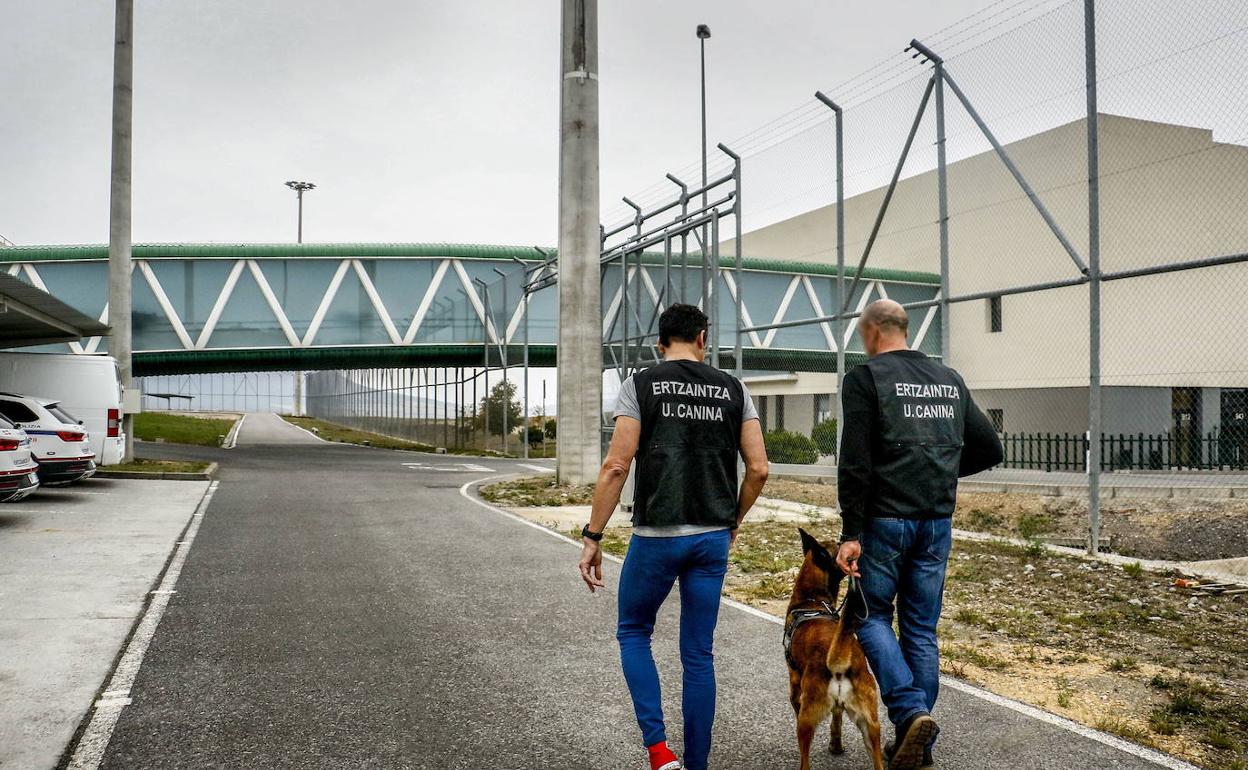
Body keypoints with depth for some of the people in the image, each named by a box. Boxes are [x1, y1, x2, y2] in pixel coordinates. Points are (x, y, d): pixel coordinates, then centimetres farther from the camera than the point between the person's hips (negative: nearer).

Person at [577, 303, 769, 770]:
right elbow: (758, 469, 3)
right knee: (698, 654, 13)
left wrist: (592, 537, -5)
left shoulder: (641, 385, -2)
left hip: (657, 535, -3)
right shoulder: (733, 389, 7)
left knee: (633, 633, 18)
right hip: (713, 538, 3)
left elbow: (617, 466, -9)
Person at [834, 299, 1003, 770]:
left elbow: (855, 464, -14)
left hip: (886, 520, -5)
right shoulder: (950, 380, 11)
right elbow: (989, 449, 14)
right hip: (938, 523, 5)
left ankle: (910, 711, -7)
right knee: (922, 628, 12)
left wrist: (851, 534, -12)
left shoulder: (866, 378, -7)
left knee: (872, 616, 11)